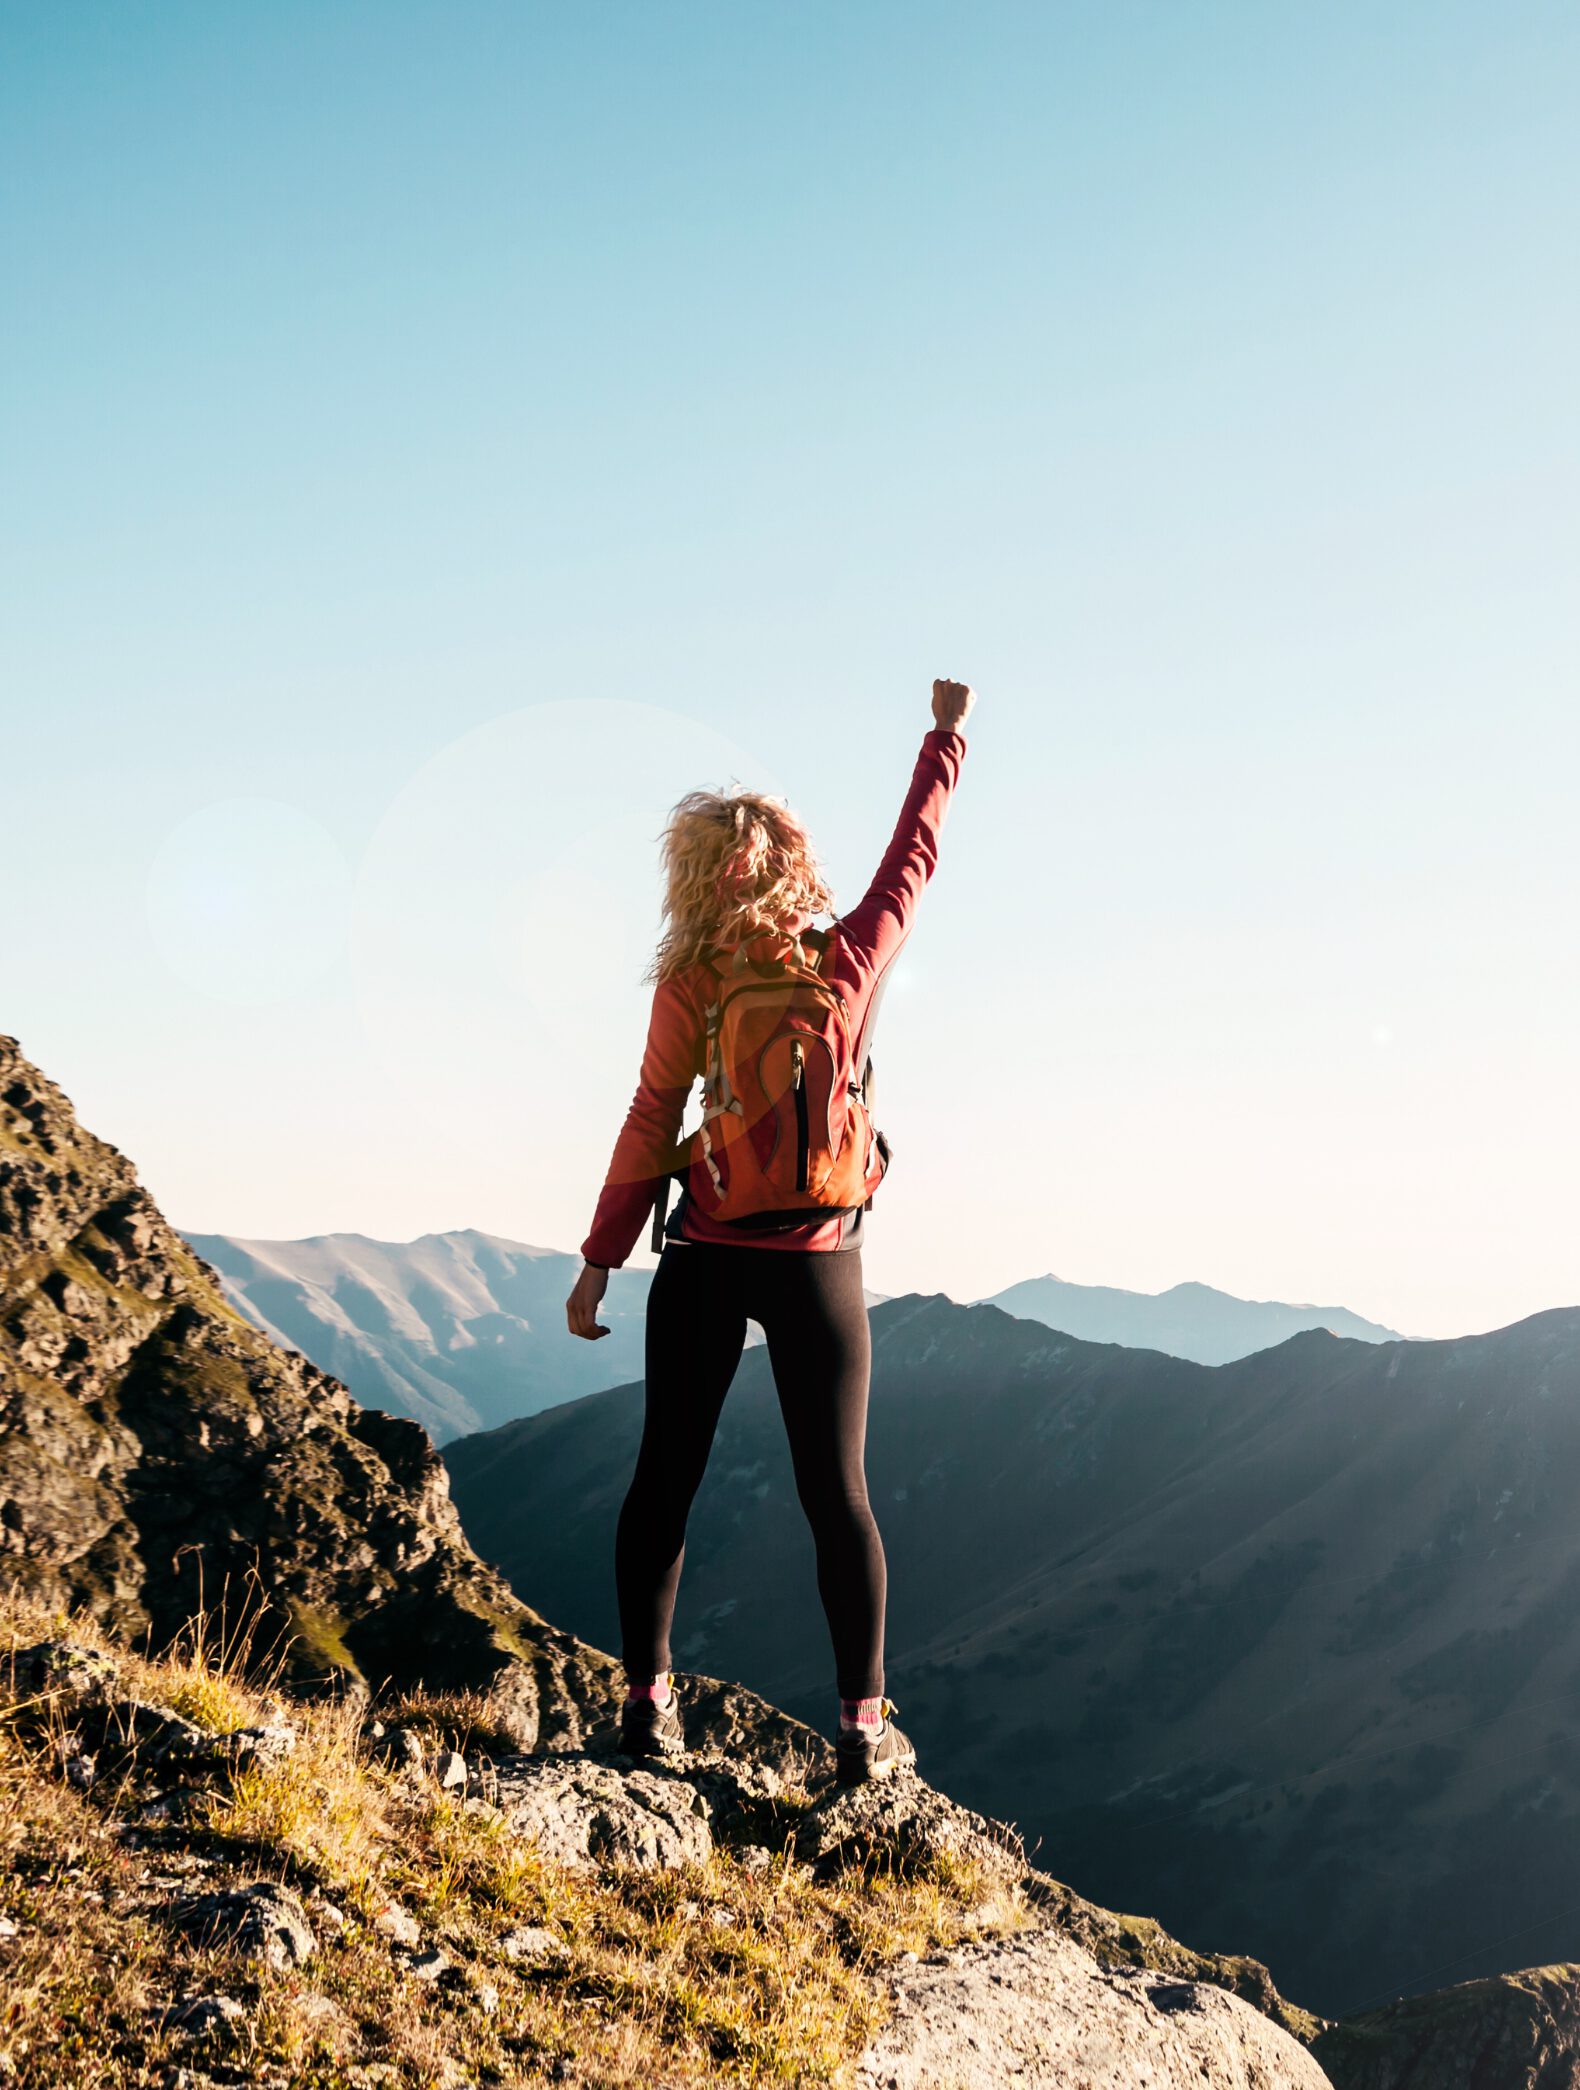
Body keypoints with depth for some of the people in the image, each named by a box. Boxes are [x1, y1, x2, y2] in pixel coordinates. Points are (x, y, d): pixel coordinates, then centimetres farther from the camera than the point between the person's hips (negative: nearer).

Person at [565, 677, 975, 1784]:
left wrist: (599, 1260, 4)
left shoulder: (690, 985, -6)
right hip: (817, 1265, 0)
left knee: (666, 1478, 10)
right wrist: (948, 735, 24)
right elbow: (914, 855, 11)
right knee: (837, 1492, 6)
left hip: (703, 1260, 0)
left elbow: (649, 1130, -4)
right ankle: (865, 1723, 7)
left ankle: (649, 1697, 13)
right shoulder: (852, 959, -5)